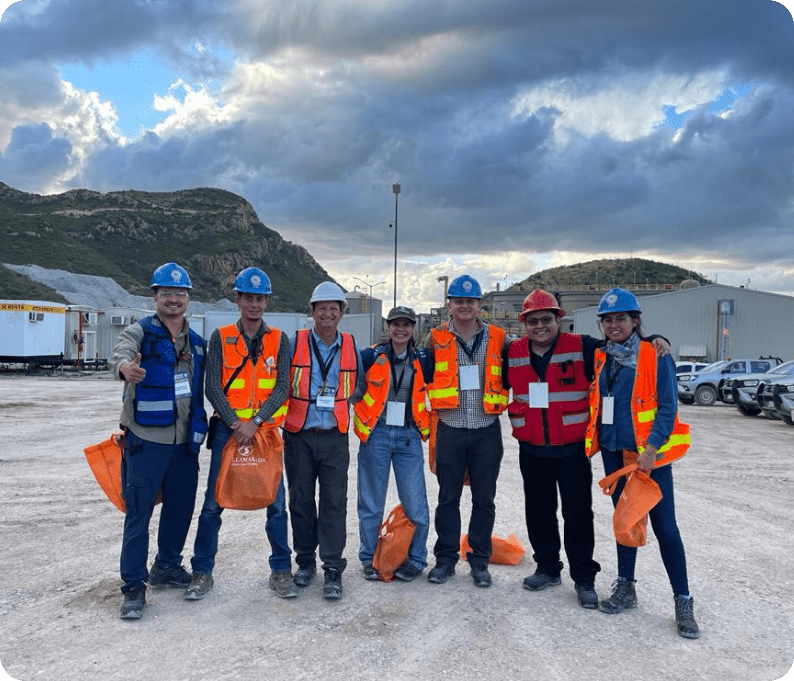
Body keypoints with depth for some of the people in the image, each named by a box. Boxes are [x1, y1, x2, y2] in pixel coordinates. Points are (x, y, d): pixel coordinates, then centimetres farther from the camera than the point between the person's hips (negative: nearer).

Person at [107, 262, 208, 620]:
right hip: (146, 440, -5)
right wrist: (125, 367, -53)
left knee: (181, 508, 14)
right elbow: (120, 352, -29)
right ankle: (133, 586, 10)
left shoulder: (197, 342, 11)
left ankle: (167, 567, 34)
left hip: (185, 442, 6)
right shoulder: (140, 332, -6)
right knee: (138, 513, -2)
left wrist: (200, 429, 17)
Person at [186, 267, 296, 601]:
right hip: (228, 430, 0)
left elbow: (282, 388, -3)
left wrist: (255, 422, -14)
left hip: (267, 430, 1)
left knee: (276, 504, 4)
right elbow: (212, 387, -3)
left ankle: (281, 571, 19)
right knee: (213, 503, 4)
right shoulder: (220, 338, 2)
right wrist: (236, 424, -13)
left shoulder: (279, 340, 4)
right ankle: (202, 573, 18)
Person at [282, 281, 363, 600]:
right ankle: (305, 561, 26)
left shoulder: (351, 347, 6)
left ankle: (333, 569, 8)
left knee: (334, 503, -1)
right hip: (299, 437, 0)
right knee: (301, 501, 9)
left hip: (335, 439, 1)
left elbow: (359, 387, 18)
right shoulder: (294, 344, -1)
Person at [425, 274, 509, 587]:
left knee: (484, 499, 9)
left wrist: (500, 404, 6)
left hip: (487, 431, 1)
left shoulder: (497, 337, 3)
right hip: (450, 430, 0)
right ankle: (445, 559, 22)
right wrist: (435, 404, 7)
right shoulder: (437, 338, 1)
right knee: (448, 498, 9)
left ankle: (479, 560, 23)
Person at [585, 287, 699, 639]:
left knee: (664, 527, -3)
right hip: (614, 452, 5)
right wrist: (591, 441, 7)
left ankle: (683, 602, 8)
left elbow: (667, 407, -11)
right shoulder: (600, 359, 7)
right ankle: (625, 588, 27)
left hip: (649, 453, -5)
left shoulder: (656, 356, -9)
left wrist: (650, 450, -18)